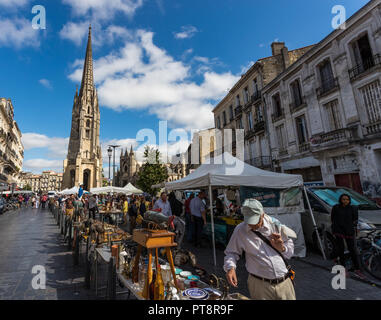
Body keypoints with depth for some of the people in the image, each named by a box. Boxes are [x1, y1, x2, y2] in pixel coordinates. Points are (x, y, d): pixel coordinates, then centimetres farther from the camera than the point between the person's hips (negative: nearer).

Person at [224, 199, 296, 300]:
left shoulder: (274, 223, -5)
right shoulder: (240, 230, -8)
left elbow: (290, 249, 8)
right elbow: (231, 253, 3)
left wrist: (281, 248, -14)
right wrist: (230, 268, -15)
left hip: (285, 282, 2)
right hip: (260, 284, -1)